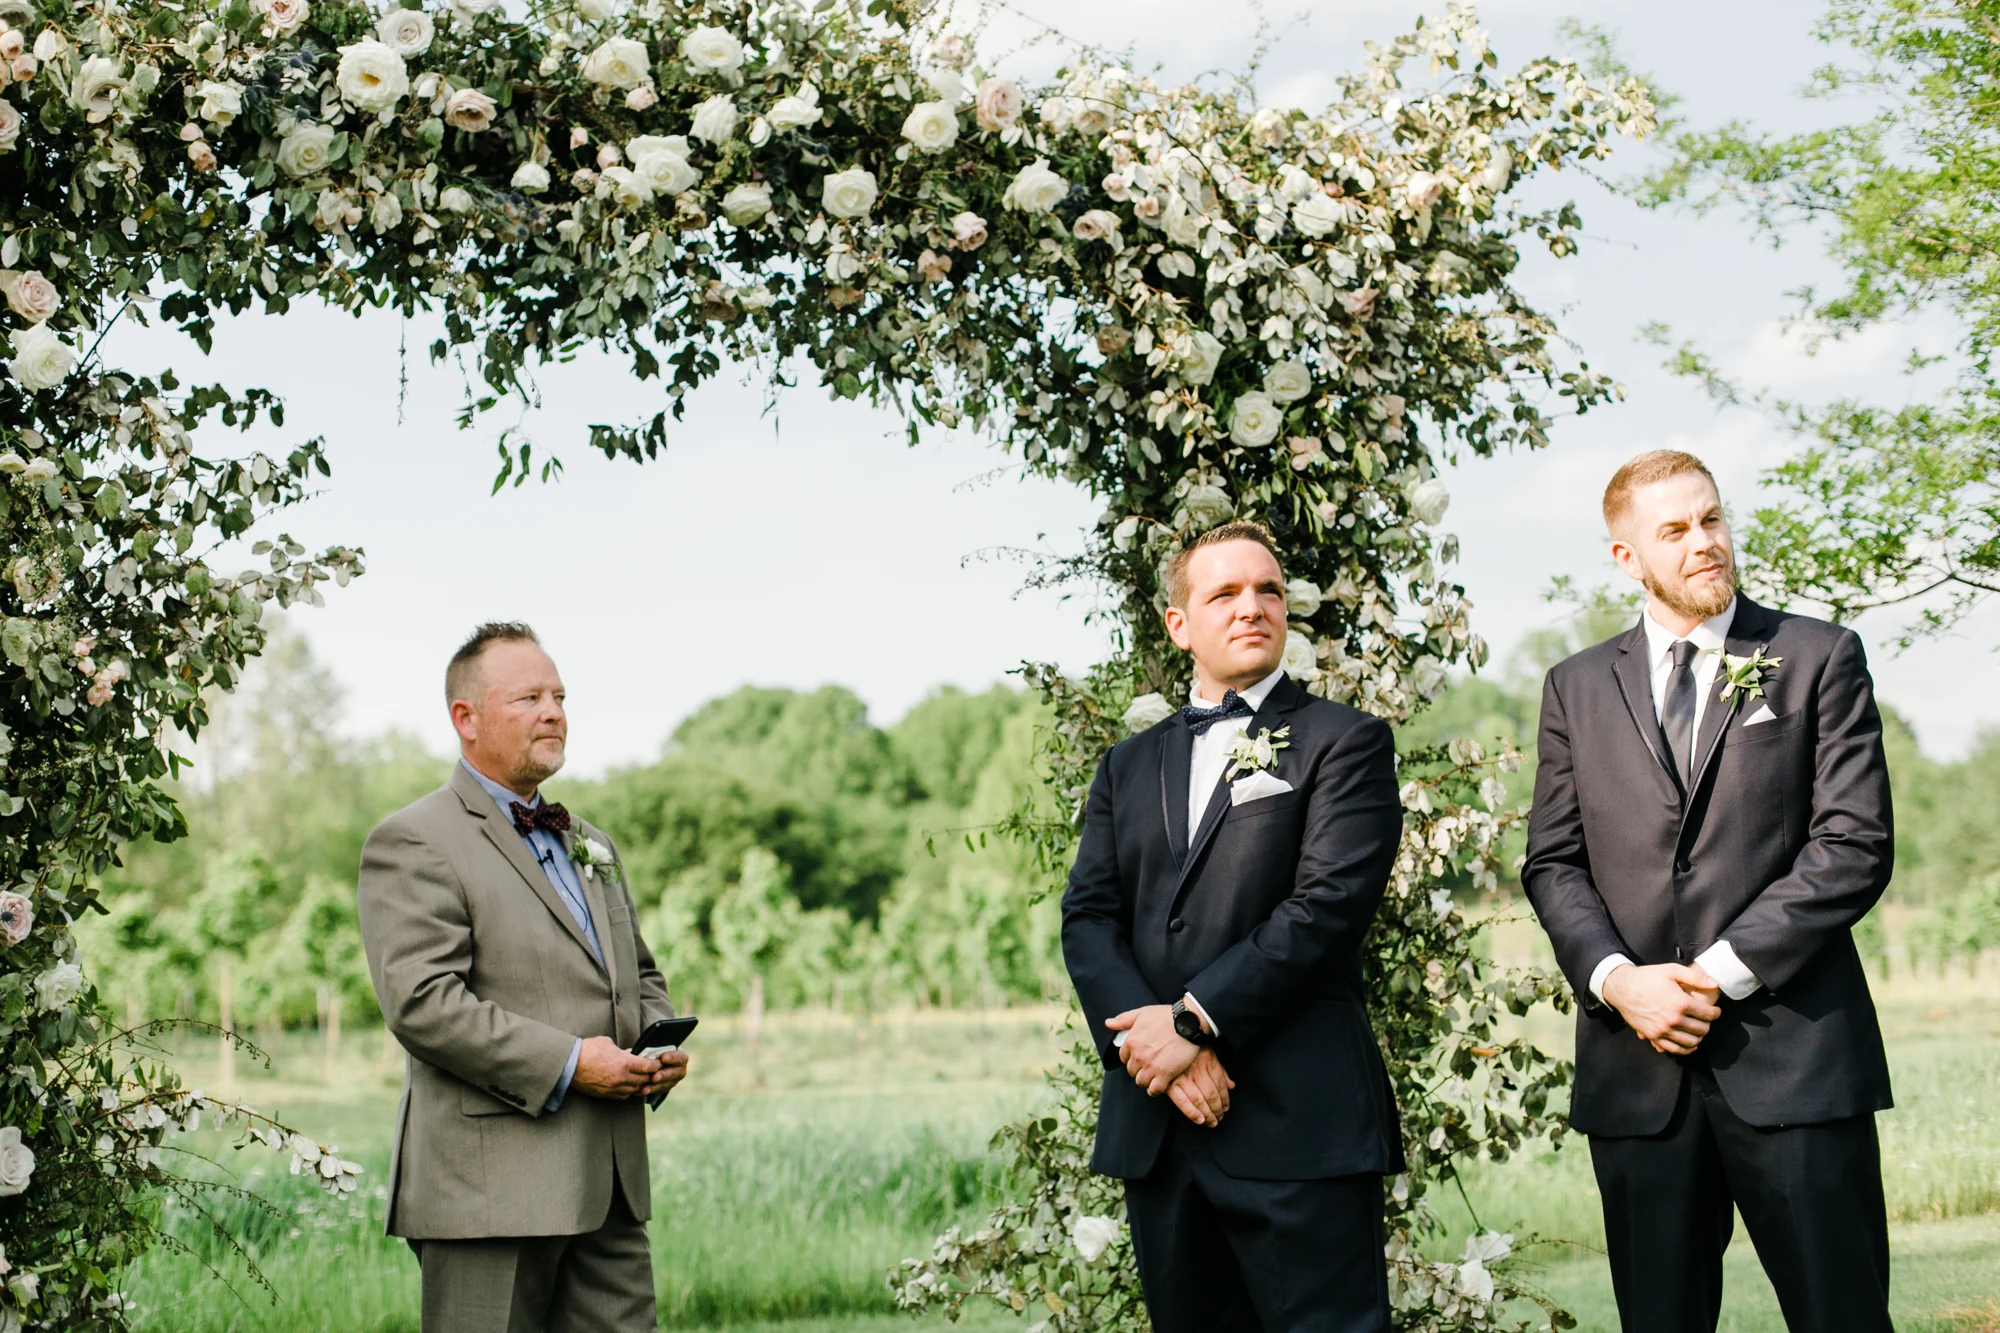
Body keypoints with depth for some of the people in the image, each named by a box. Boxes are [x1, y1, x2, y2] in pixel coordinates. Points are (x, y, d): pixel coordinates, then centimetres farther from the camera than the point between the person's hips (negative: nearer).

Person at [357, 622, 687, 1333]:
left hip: (611, 1189, 7)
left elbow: (641, 976, 29)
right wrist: (566, 1064, -18)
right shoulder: (413, 842, -5)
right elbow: (422, 1002, -16)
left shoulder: (589, 845, 22)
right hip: (489, 1190, -7)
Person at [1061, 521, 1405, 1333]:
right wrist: (1158, 1045, -10)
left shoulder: (1344, 742, 3)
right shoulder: (1130, 767, 18)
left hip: (1299, 1124, -5)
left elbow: (1329, 902, -10)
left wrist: (1193, 1021, -14)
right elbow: (1088, 919, 8)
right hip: (1153, 1128, 5)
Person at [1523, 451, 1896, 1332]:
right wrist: (1617, 979, -8)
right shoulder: (1577, 688, 13)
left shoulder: (1820, 658, 4)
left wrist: (1723, 969, -10)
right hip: (1638, 1060, 3)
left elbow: (1856, 846, -4)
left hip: (1793, 1055, -2)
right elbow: (1553, 863, 10)